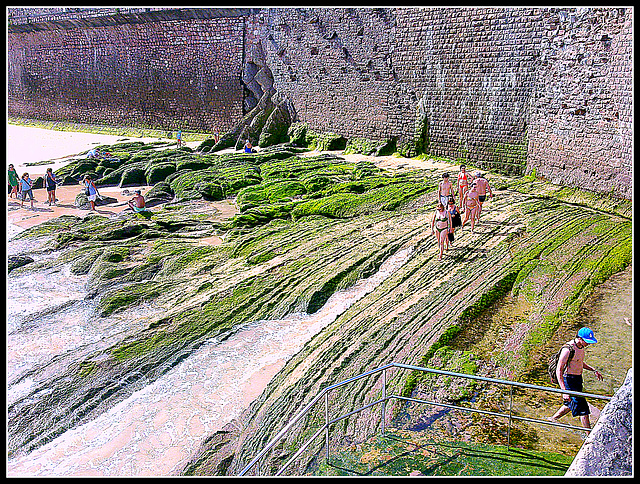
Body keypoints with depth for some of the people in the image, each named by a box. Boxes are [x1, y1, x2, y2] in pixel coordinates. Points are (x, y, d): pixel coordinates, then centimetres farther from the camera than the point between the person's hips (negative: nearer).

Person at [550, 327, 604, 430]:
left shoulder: (581, 346, 4)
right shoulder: (568, 349, -25)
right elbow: (558, 371, -25)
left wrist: (593, 370, 13)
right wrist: (564, 391, -30)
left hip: (578, 379, 9)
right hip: (569, 380, -9)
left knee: (570, 405, 22)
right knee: (582, 408, -4)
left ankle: (552, 419, 39)